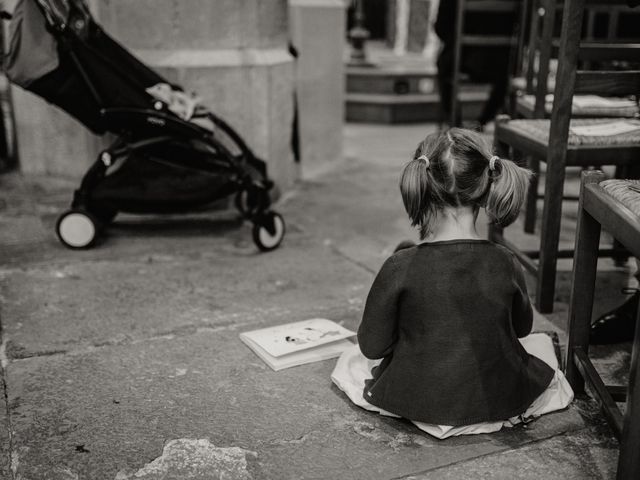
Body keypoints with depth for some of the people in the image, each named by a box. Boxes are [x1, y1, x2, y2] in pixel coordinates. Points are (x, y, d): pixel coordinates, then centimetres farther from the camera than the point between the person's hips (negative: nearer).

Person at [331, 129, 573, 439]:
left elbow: (372, 346, -14)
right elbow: (522, 327, 3)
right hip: (498, 402, 2)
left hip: (416, 400, -1)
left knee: (354, 359, 26)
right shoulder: (505, 264, -17)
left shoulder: (400, 267, -24)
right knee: (542, 342, 30)